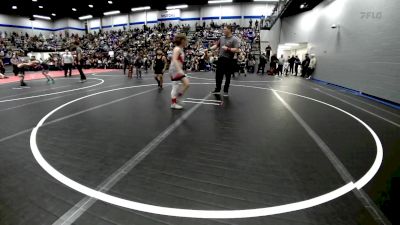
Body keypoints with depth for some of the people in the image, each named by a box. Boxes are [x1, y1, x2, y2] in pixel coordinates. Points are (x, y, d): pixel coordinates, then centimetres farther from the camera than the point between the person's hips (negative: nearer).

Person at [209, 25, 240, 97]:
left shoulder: (235, 39, -7)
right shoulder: (222, 38, 12)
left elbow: (236, 50, -15)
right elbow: (217, 45, 21)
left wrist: (227, 49, -19)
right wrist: (209, 49, 10)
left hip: (229, 60, -5)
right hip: (221, 59, 5)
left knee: (227, 77, 5)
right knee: (218, 75, 9)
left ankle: (225, 91, 18)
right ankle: (217, 89, 25)